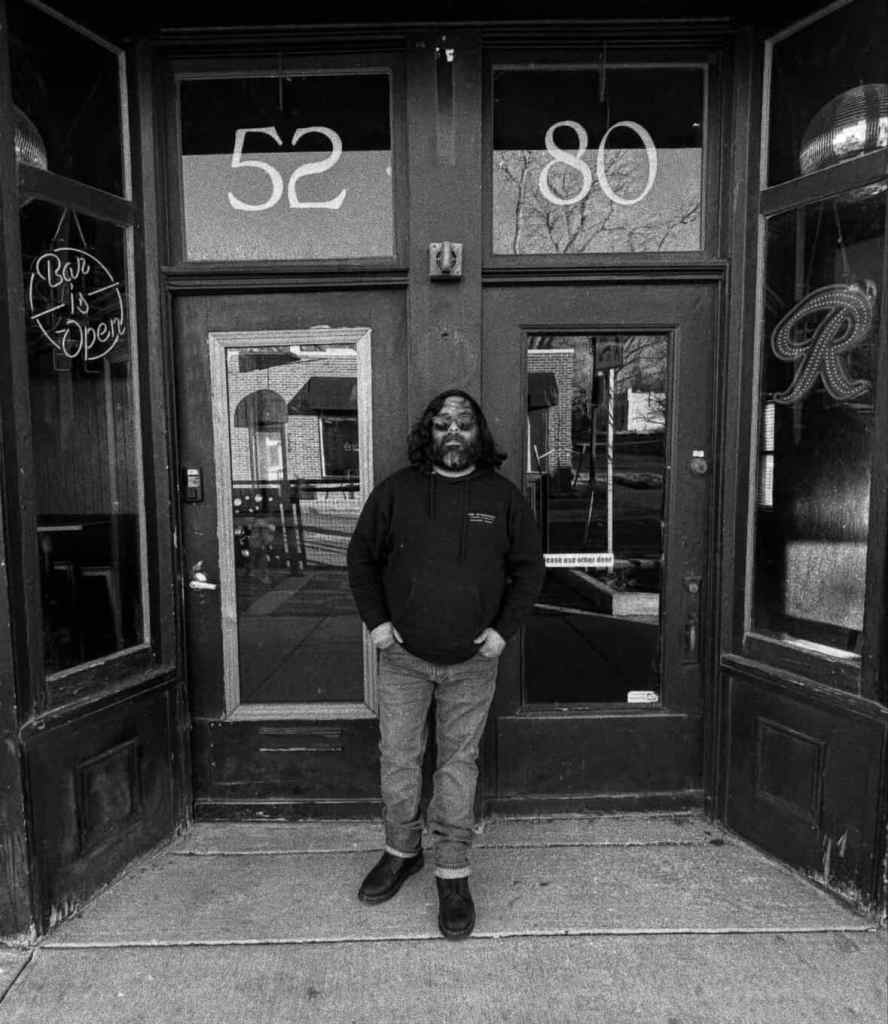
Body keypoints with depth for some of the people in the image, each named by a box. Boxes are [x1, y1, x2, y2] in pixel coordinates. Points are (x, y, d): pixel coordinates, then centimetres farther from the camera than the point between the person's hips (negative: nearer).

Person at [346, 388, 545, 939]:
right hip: (403, 657, 1)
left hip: (471, 663, -1)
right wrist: (375, 620, -3)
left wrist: (504, 629, -5)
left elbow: (529, 568, 4)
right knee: (397, 757, 12)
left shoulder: (504, 496, -2)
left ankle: (454, 873, 26)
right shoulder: (396, 491, -1)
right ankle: (402, 851, 36)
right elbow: (361, 557, 7)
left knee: (459, 762, 10)